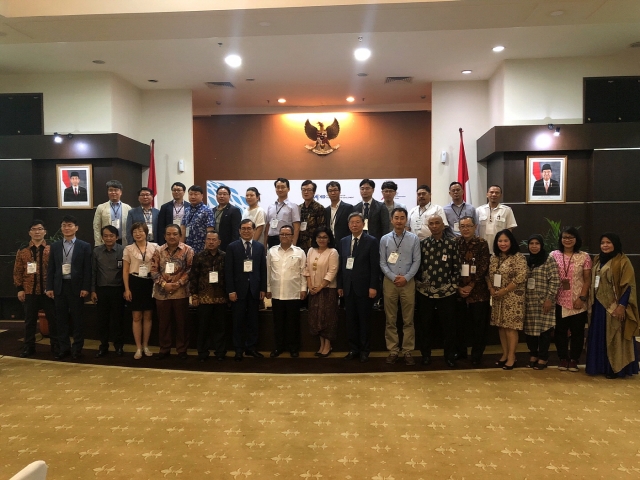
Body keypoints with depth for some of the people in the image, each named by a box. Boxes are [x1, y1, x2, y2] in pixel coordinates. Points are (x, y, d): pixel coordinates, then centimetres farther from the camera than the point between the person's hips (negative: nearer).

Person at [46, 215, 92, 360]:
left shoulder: (84, 246, 1)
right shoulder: (55, 246, 10)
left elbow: (87, 269, -4)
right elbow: (51, 269, 8)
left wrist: (86, 288, -10)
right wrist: (49, 287, 1)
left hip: (76, 286, -3)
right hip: (59, 286, 3)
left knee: (77, 319, 3)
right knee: (61, 319, 7)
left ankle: (77, 348, 12)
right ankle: (63, 348, 16)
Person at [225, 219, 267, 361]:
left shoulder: (260, 247, 7)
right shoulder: (232, 247, 0)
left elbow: (263, 269, 7)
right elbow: (228, 270, -4)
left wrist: (263, 288, 2)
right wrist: (231, 290, -10)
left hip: (254, 289, 2)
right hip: (238, 289, -2)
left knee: (253, 321, 8)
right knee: (238, 321, 6)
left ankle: (251, 347, 20)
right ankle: (238, 350, 15)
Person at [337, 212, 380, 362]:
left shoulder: (372, 241, -4)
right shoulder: (343, 242, 10)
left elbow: (375, 266, -8)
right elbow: (341, 265, 10)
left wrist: (373, 286, -13)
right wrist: (340, 285, 6)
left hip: (364, 287, -4)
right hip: (348, 287, 4)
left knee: (364, 320, 6)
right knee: (351, 320, 9)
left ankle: (364, 350, 16)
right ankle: (353, 349, 19)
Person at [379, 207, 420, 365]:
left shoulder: (414, 238, 1)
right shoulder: (385, 239, 2)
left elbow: (417, 261, -2)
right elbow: (382, 263, 1)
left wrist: (406, 278, -11)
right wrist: (393, 277, -11)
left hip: (408, 282, 0)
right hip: (389, 282, 1)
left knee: (408, 320, 5)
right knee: (390, 319, 6)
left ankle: (407, 351, 14)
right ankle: (393, 350, 15)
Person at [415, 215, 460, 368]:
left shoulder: (452, 244, 0)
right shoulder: (422, 244, 3)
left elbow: (456, 267, 1)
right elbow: (417, 265, 7)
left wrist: (454, 285, -4)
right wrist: (418, 283, 0)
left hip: (447, 292, -1)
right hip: (425, 292, 1)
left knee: (448, 326, 6)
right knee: (425, 325, 10)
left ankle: (450, 356, 21)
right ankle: (426, 355, 24)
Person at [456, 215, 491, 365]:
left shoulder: (482, 243, -4)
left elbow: (483, 268, -8)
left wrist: (470, 286, -12)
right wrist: (458, 287, -6)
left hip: (478, 291, -2)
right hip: (458, 290, 2)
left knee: (478, 324, 3)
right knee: (460, 323, 9)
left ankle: (477, 354, 17)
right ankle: (460, 351, 25)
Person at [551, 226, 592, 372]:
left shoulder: (584, 256, 0)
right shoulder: (554, 255, 2)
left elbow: (587, 280, 0)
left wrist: (582, 297, -9)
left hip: (578, 301, -1)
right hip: (559, 301, 1)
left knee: (577, 331, 6)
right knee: (560, 331, 7)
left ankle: (574, 359, 20)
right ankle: (563, 358, 20)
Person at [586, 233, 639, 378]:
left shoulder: (623, 261, -9)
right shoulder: (598, 260, 12)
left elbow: (628, 285, -13)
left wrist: (622, 305, -19)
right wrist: (591, 301, 10)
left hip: (614, 306, -7)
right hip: (599, 304, 7)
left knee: (614, 337, -1)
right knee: (599, 336, 10)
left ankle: (616, 368, 8)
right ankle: (600, 366, 19)